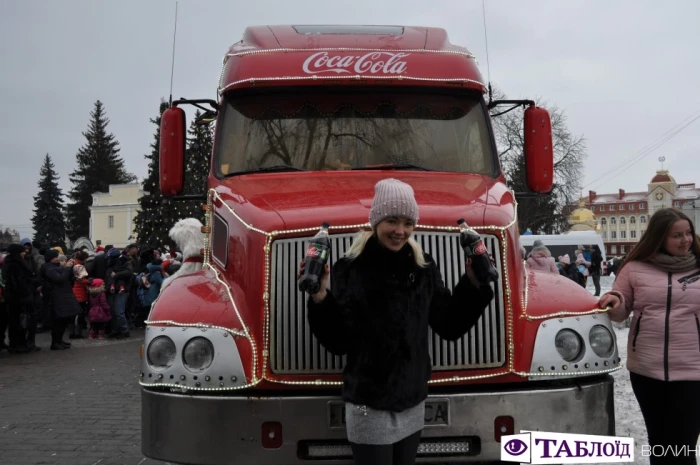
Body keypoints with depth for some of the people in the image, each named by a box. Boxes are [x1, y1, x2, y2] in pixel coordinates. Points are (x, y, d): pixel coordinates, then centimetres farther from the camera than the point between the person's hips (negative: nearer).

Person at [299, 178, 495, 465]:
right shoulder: (350, 269, -13)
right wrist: (319, 298, -28)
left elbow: (450, 328, 4)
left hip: (413, 403, 5)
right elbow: (337, 343, -14)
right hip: (368, 407, -5)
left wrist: (473, 282, -4)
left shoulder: (424, 267, 1)